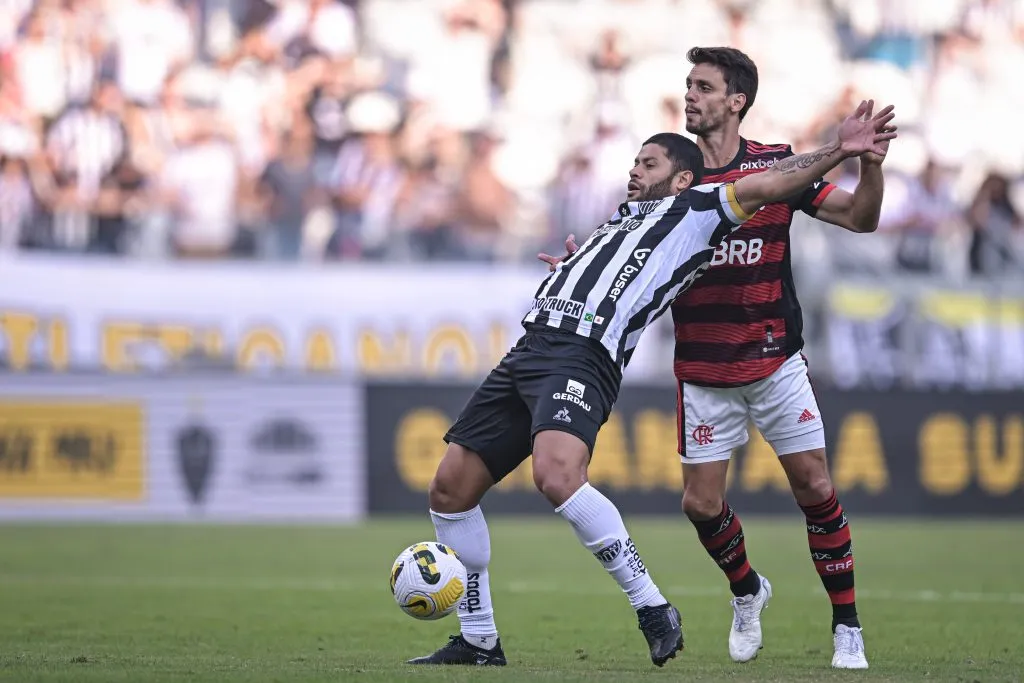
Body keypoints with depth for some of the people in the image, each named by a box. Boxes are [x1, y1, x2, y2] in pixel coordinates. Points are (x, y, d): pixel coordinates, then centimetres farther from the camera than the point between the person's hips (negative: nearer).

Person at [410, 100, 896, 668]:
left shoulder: (693, 208, 11)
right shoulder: (623, 217, 32)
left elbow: (764, 185, 1)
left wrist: (836, 152, -9)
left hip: (583, 360, -8)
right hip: (529, 349, 8)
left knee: (557, 476, -34)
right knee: (450, 488, 2)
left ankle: (652, 607, -20)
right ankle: (478, 641, 14)